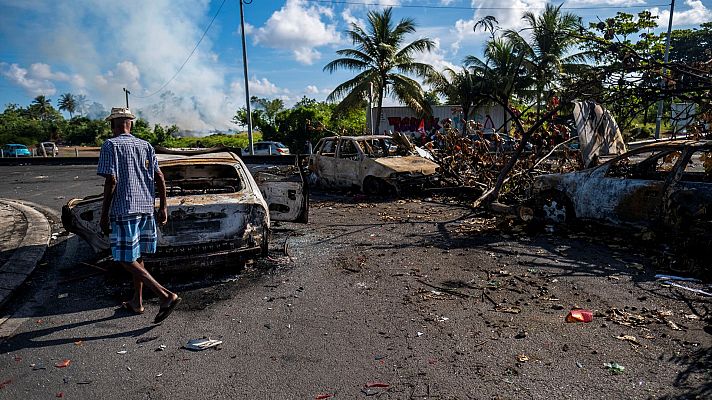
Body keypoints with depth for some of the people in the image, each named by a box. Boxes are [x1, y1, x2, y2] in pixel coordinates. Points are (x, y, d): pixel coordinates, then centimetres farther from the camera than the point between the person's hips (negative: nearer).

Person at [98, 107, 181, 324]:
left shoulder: (111, 145, -6)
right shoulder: (146, 146, 10)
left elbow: (111, 181, -14)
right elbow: (159, 178, 7)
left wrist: (104, 215, -8)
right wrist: (163, 207, 12)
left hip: (124, 209, -7)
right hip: (146, 208, 7)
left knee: (126, 259, -3)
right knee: (137, 256, 17)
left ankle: (166, 295, -13)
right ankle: (137, 301, 27)